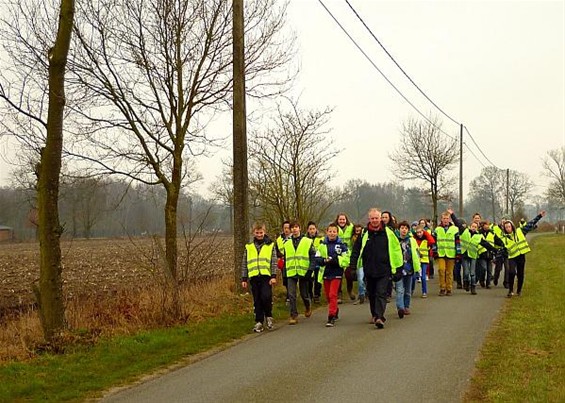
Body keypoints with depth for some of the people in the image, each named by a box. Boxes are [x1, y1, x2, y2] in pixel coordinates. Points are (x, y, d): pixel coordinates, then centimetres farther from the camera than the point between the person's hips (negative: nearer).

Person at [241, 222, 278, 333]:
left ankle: (268, 316, 9)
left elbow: (274, 262, 2)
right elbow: (244, 264, 13)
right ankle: (259, 322, 13)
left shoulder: (270, 245, 5)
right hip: (254, 277, 2)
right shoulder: (248, 247, 11)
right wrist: (244, 279, 9)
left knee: (266, 297, -15)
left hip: (266, 276, -2)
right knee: (257, 301, 5)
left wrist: (274, 276, -7)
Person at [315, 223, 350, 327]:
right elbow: (317, 258, 1)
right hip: (325, 273, 4)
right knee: (328, 295, 14)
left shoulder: (341, 245, -4)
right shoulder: (322, 245, 4)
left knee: (333, 295, -11)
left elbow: (346, 260, -7)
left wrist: (336, 260, -20)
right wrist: (324, 260, -18)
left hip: (336, 273, -4)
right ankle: (335, 310, 39)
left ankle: (331, 317, -8)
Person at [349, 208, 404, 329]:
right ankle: (375, 315, 29)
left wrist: (398, 266, 6)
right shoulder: (364, 233, 2)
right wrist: (352, 265, 1)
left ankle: (379, 317, -17)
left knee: (381, 293, -11)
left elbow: (396, 248, 5)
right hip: (369, 270, 3)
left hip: (384, 270, -3)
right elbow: (356, 250, 8)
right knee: (371, 294, 13)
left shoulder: (388, 233, -2)